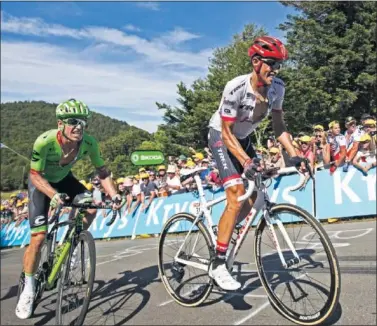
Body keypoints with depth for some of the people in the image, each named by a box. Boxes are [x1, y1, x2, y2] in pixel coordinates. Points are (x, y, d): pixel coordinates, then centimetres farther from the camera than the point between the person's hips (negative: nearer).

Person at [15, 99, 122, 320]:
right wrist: (54, 195, -45)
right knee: (39, 237, -10)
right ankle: (28, 289, 9)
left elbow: (102, 171, -16)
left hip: (63, 179, 4)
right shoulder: (44, 142, -36)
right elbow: (36, 176, -27)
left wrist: (114, 195, -30)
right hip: (40, 182, -3)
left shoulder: (89, 142, -26)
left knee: (91, 207, -22)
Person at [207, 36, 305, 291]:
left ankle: (222, 234, 30)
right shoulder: (236, 88, -30)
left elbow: (278, 125, -4)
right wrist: (246, 161, -40)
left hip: (243, 137, 7)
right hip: (221, 136, -7)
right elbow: (227, 132, -27)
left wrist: (294, 154, -16)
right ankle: (218, 265, -12)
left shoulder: (277, 87, -13)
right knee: (237, 196, -21)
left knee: (254, 195, 6)